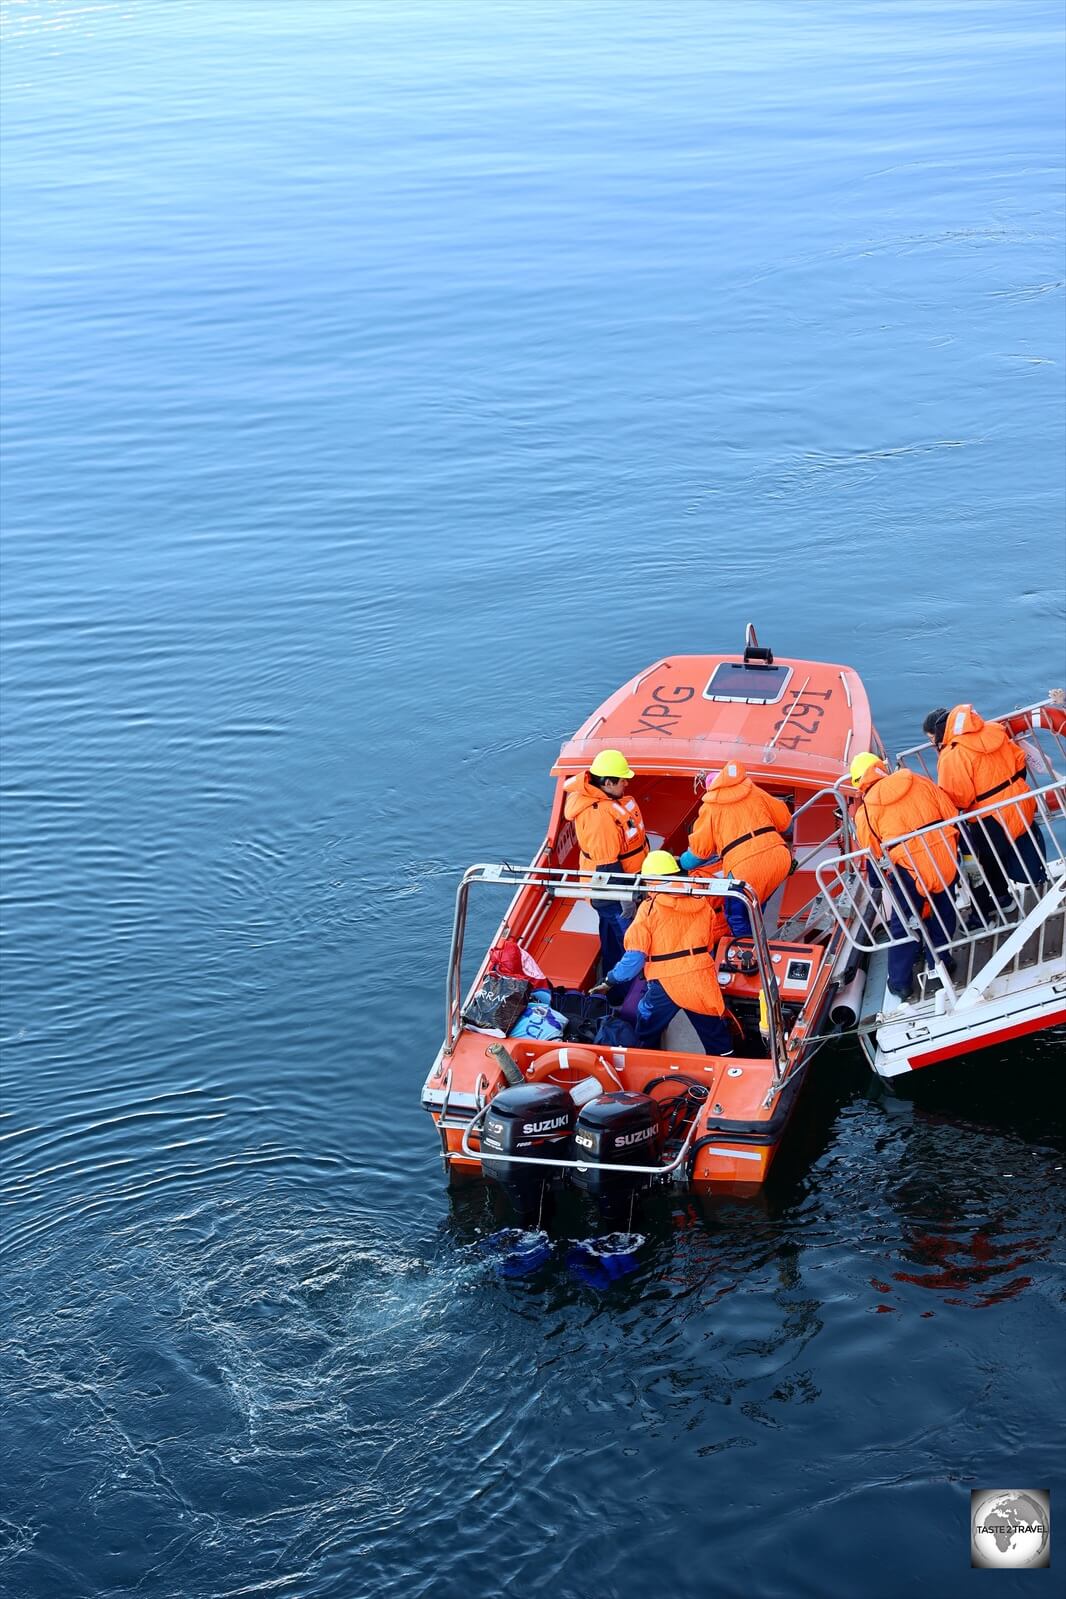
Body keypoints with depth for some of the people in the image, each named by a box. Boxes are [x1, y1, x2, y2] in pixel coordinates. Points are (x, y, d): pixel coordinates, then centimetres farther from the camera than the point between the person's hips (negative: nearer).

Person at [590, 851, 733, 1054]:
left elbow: (634, 957, -10)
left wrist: (609, 981, 2)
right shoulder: (702, 905, 5)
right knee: (718, 1040, 14)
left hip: (665, 984, -3)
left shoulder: (649, 909, -7)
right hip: (701, 981, 3)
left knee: (646, 1039, 20)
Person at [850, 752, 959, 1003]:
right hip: (946, 858, 3)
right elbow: (952, 816, 7)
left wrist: (877, 881, 24)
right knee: (942, 910, 27)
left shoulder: (866, 810, 0)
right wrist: (951, 849, 19)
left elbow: (871, 854, 7)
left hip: (910, 870, -3)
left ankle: (900, 983, 21)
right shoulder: (920, 782, 6)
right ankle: (941, 961, 40)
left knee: (902, 925, 14)